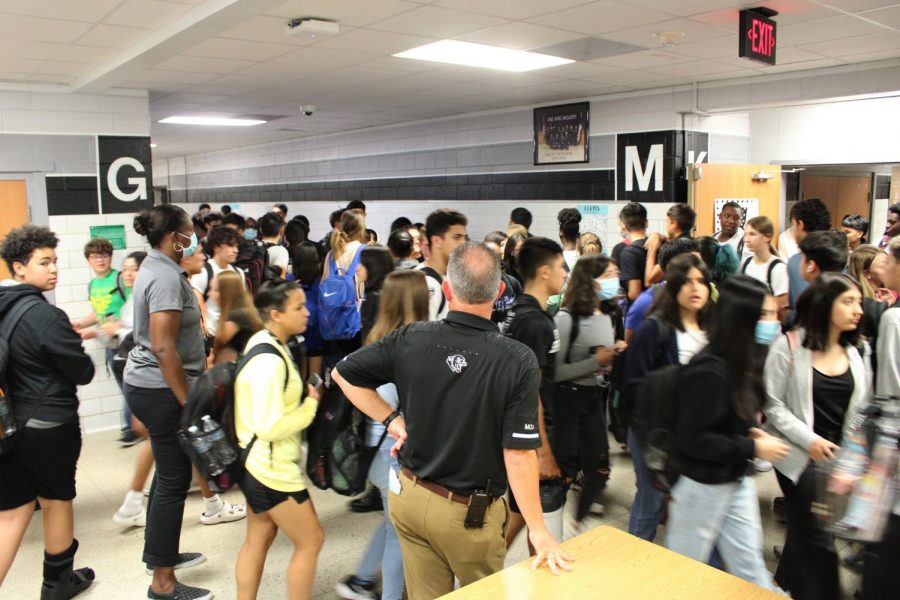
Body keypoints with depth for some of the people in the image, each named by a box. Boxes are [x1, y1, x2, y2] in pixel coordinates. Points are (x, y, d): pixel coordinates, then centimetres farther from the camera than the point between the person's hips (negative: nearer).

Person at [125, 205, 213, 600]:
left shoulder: (155, 267, 12)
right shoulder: (166, 277, -19)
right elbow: (163, 348, -25)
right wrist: (188, 402, -21)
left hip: (147, 385, 10)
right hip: (161, 389, -10)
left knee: (168, 472, 21)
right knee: (174, 480, -1)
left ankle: (159, 550, 37)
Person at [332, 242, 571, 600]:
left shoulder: (410, 339, -12)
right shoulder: (519, 361, -21)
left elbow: (342, 373, -1)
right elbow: (519, 454, -21)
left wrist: (392, 419, 2)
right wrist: (538, 531, -11)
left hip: (409, 496, 3)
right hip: (468, 512, -2)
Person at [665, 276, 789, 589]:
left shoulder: (737, 363, 3)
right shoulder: (709, 371, -25)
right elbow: (692, 439, -25)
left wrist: (750, 432, -4)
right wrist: (752, 448, -21)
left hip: (737, 480, 8)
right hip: (703, 486, -8)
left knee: (749, 562, 18)